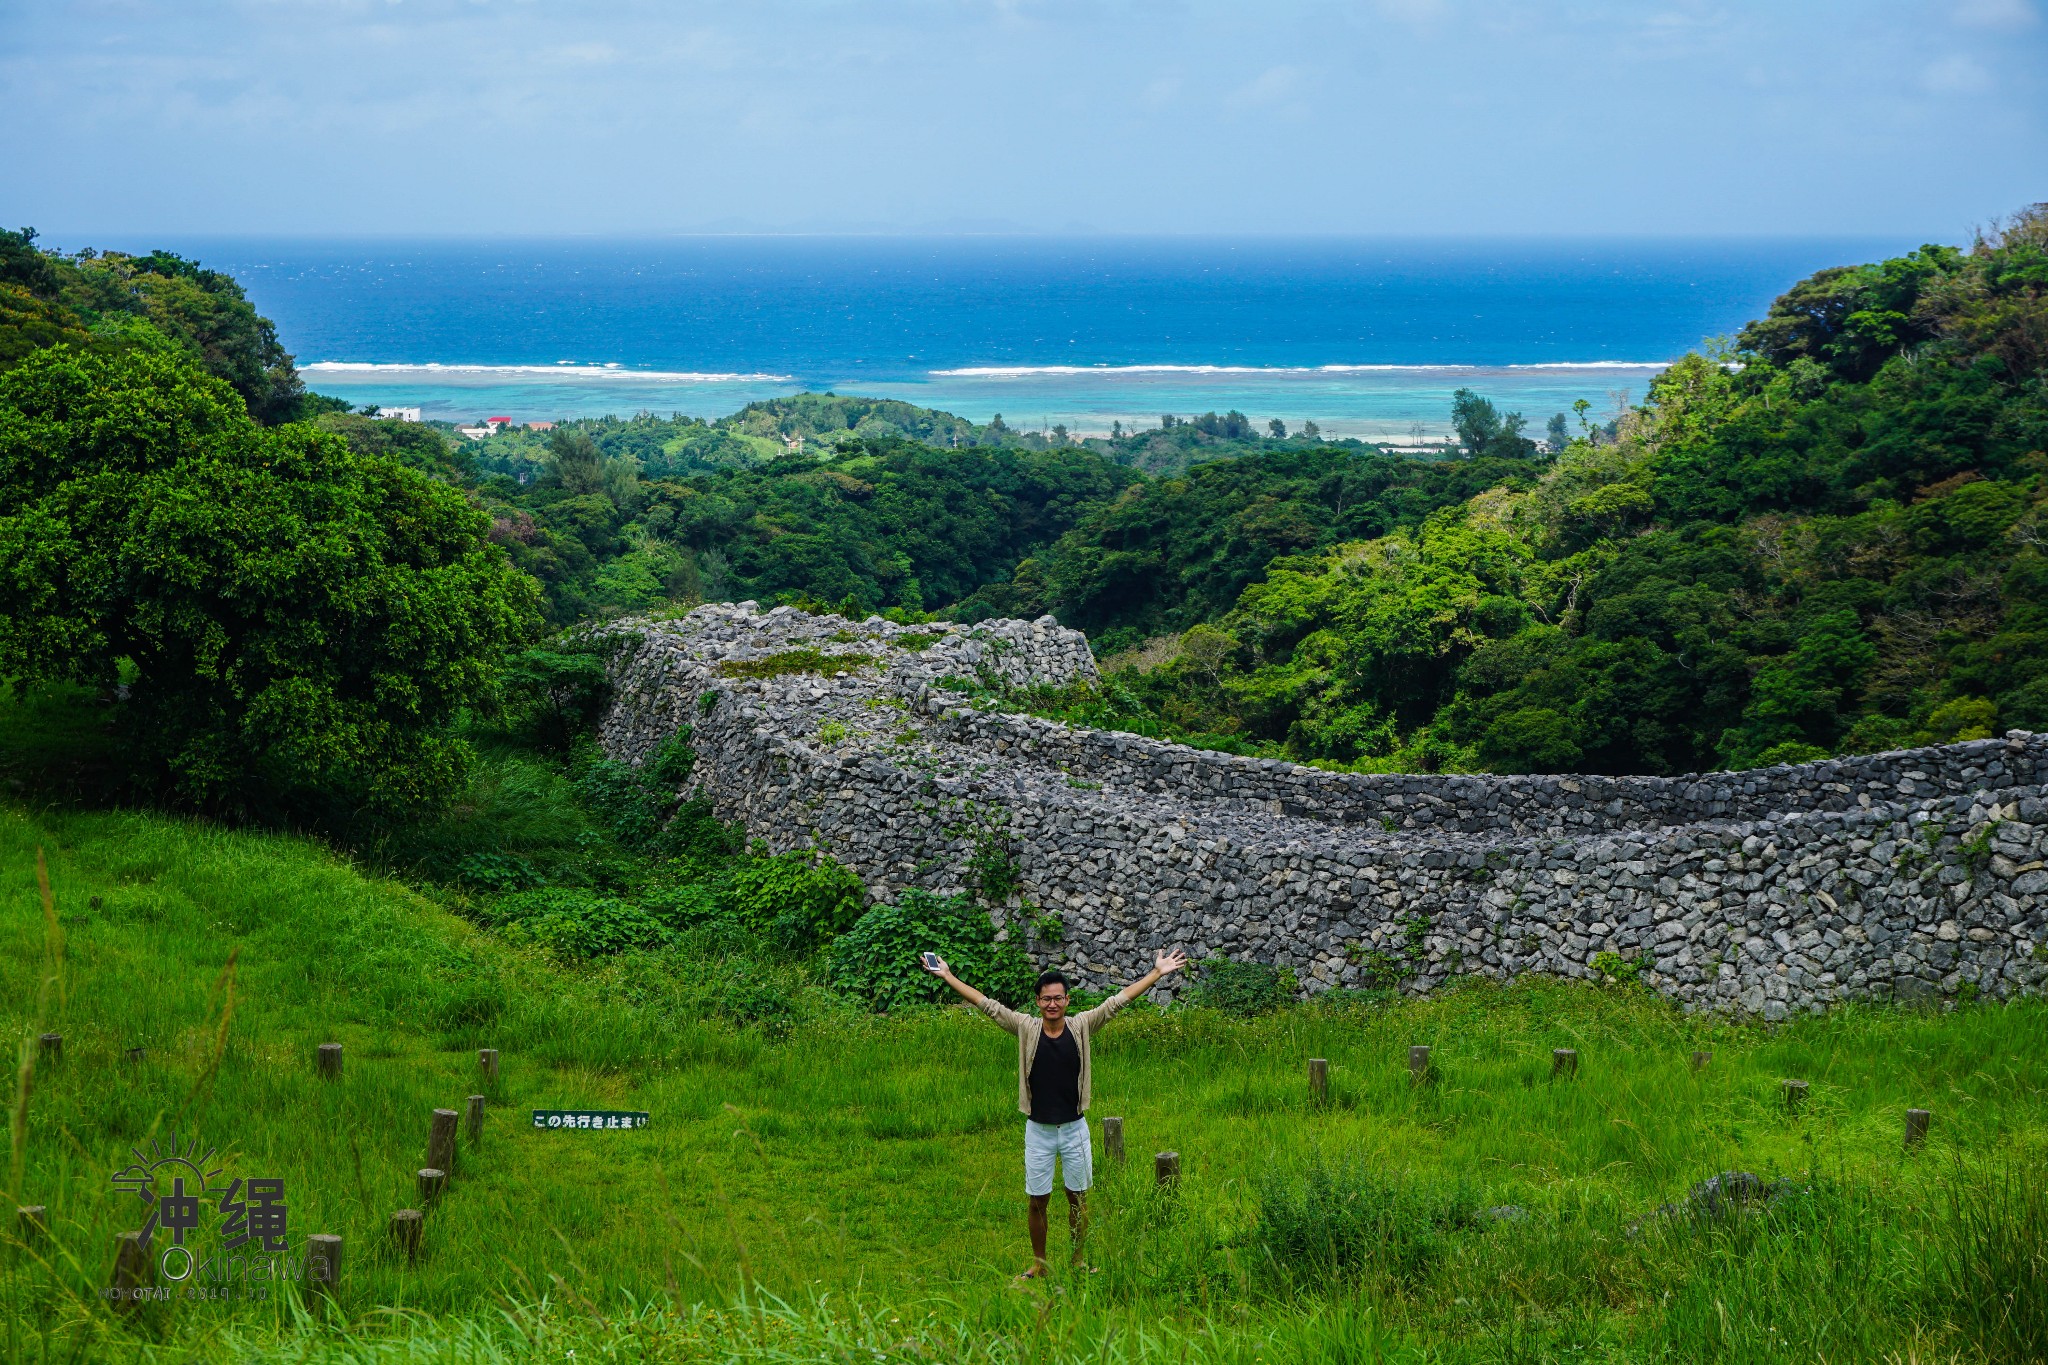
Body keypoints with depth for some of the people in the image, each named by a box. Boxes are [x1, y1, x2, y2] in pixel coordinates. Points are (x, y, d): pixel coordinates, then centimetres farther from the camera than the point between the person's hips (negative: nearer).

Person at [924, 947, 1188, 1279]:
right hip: (1038, 1130, 0)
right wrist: (948, 977, -7)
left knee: (1078, 1199, 10)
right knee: (1038, 1201, 7)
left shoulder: (1082, 1027, -6)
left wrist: (1157, 973, -8)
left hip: (1075, 1128, 0)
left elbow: (1118, 1000, -6)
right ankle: (1038, 1264, 22)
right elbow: (985, 1003, -6)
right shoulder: (1027, 1029, -6)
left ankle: (1078, 1261, 24)